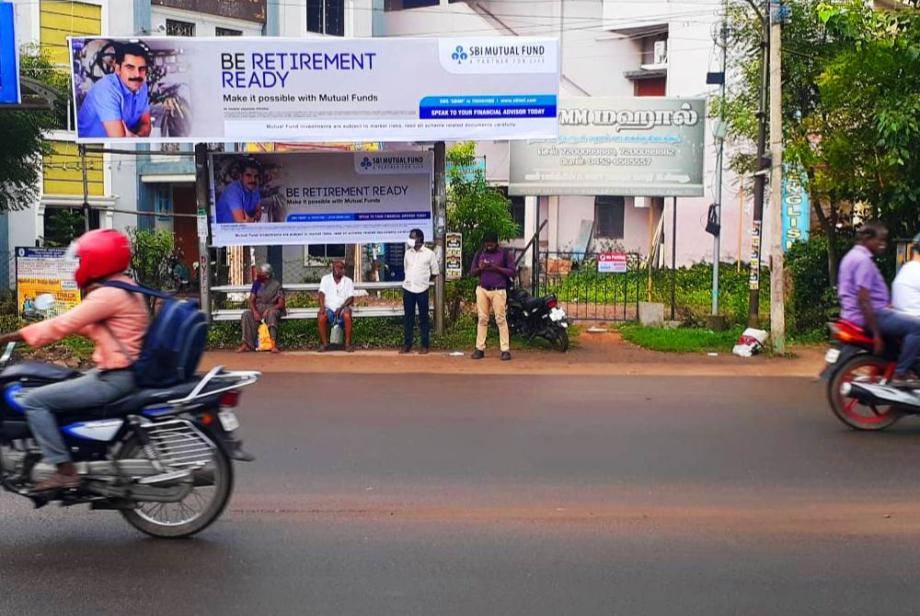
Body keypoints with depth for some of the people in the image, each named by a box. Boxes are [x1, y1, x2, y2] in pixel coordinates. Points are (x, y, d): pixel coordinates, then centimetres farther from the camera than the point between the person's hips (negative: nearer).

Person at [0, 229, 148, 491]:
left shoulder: (108, 294, -18)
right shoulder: (124, 287, 13)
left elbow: (63, 325, -18)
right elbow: (83, 325, 22)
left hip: (112, 379, -10)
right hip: (125, 371, 10)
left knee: (33, 400, -8)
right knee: (56, 387, 27)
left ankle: (65, 471, -9)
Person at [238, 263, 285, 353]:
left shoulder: (276, 285, -2)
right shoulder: (256, 283, 9)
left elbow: (281, 304, -7)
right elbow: (251, 300, 5)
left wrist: (268, 310, -23)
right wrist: (255, 311, -15)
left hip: (272, 309, -4)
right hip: (258, 309, 4)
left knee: (271, 314, -39)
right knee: (246, 314, -27)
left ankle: (274, 345, -49)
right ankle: (247, 344, -31)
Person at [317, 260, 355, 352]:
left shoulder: (348, 281, 8)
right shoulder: (325, 279, 11)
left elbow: (351, 298, -1)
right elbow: (322, 294, -1)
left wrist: (341, 308, -18)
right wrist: (322, 307, -20)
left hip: (342, 308, -1)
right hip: (329, 308, 1)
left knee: (347, 316, -35)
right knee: (321, 317, -32)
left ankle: (348, 343, -23)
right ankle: (324, 343, -15)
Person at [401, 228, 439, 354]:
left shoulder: (429, 254, -3)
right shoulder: (408, 253, 9)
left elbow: (435, 272, 3)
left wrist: (423, 279, 3)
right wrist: (410, 280, 6)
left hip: (422, 290, -4)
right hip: (408, 289, 4)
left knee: (424, 318, 2)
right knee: (408, 317, 6)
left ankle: (425, 345, 8)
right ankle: (407, 344, 12)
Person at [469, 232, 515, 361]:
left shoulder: (504, 254, -1)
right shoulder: (479, 254, 10)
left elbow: (512, 272, -3)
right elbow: (472, 272, 12)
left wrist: (497, 268, -16)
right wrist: (480, 268, -10)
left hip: (498, 291, -3)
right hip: (482, 290, 3)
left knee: (500, 319, -5)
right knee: (482, 319, 4)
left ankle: (505, 350, -4)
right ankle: (480, 348, 7)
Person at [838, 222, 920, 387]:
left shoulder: (852, 256, 16)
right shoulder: (864, 261, -17)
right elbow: (863, 299, -24)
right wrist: (876, 334, -24)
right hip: (868, 315, -11)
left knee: (907, 323, 28)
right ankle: (900, 374, -12)